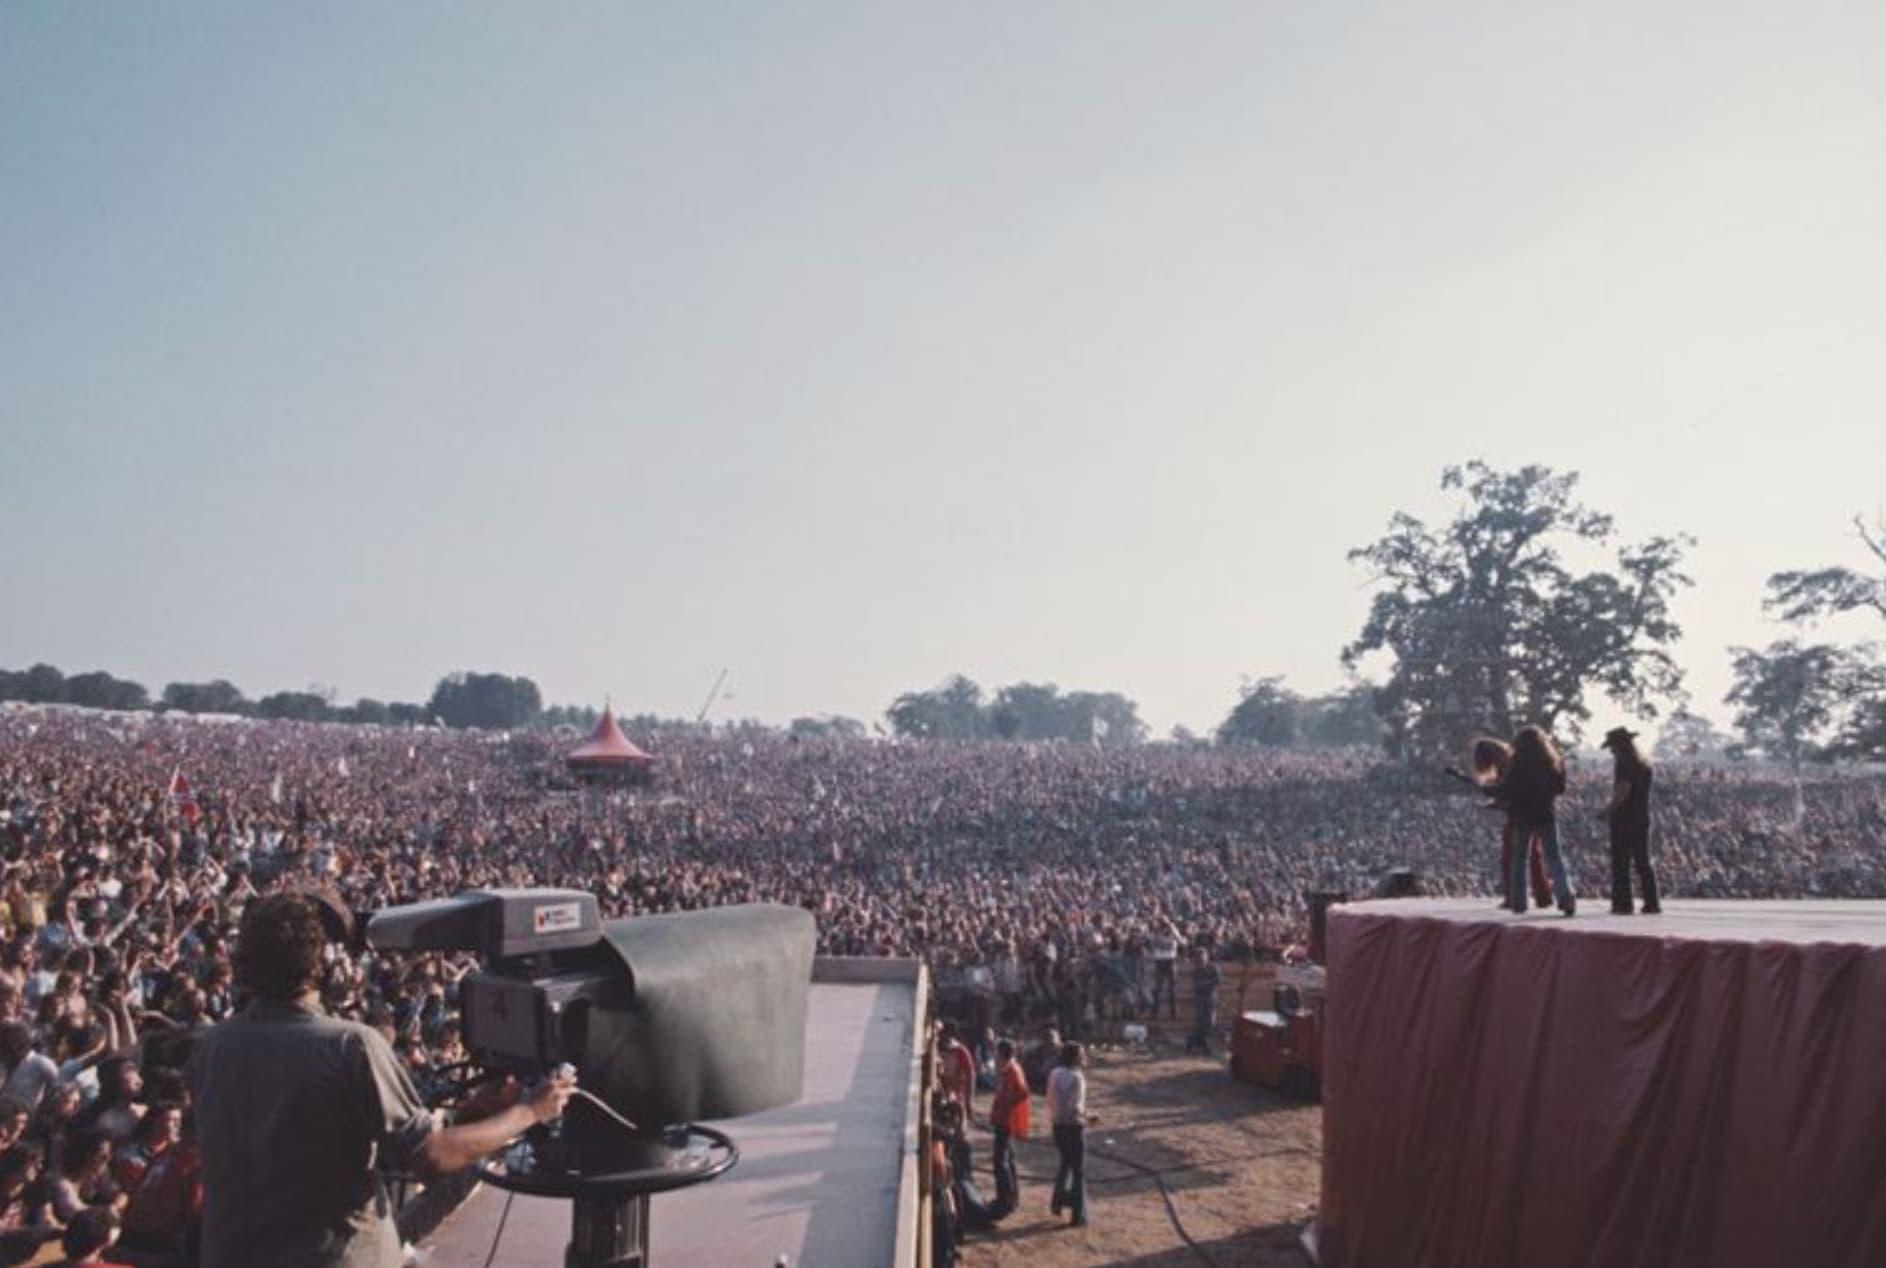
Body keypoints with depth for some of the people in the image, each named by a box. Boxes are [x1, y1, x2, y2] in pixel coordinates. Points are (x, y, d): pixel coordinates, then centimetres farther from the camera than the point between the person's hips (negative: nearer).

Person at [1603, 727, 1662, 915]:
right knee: (1643, 862, 12)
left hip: (1624, 817, -8)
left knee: (1620, 863, -4)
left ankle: (1622, 904, -6)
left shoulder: (1623, 762, -11)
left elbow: (1623, 790, -20)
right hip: (1642, 818, 8)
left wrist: (1609, 809, -12)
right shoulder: (1645, 764, 14)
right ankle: (1651, 903, 10)